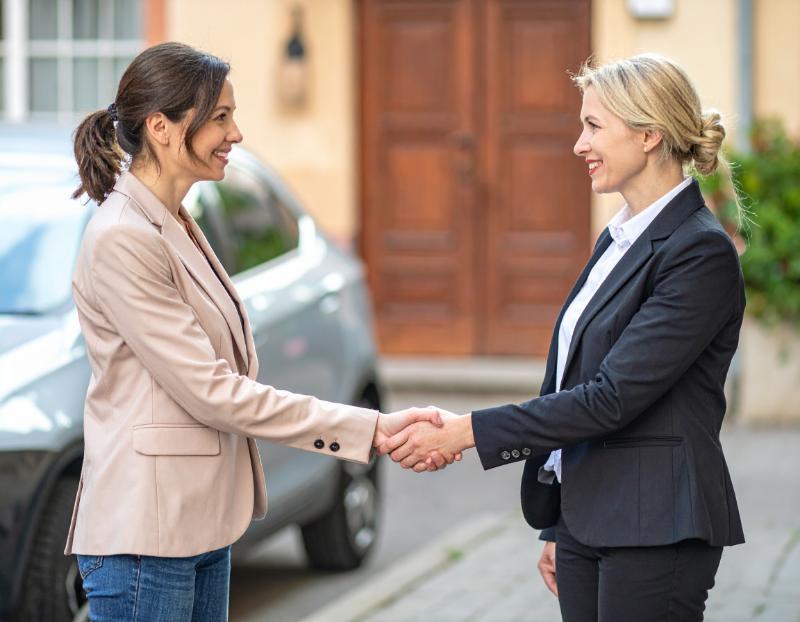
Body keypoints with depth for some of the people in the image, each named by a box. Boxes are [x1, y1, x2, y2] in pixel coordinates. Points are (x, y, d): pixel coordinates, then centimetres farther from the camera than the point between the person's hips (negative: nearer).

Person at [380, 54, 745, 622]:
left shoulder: (702, 253, -15)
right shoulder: (618, 242, 14)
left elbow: (612, 398, -20)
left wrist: (465, 432, -20)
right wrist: (558, 529, 18)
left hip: (656, 531, -8)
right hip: (588, 520, 8)